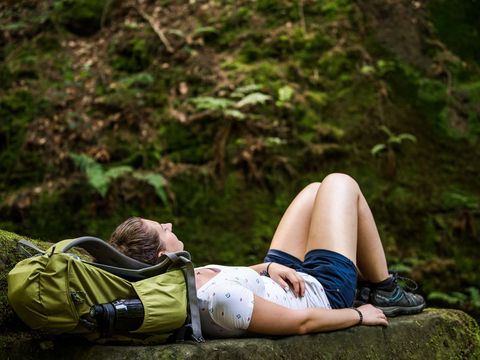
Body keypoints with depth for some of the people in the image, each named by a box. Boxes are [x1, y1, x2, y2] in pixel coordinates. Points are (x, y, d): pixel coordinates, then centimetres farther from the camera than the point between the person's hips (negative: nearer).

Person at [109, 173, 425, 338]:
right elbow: (301, 323, -30)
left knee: (316, 191, 20)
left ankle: (371, 277, 35)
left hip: (278, 283, 8)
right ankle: (386, 294, 20)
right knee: (341, 184, 4)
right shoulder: (215, 297, -42)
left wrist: (267, 267, -7)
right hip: (323, 293, -7)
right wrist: (358, 315, -16)